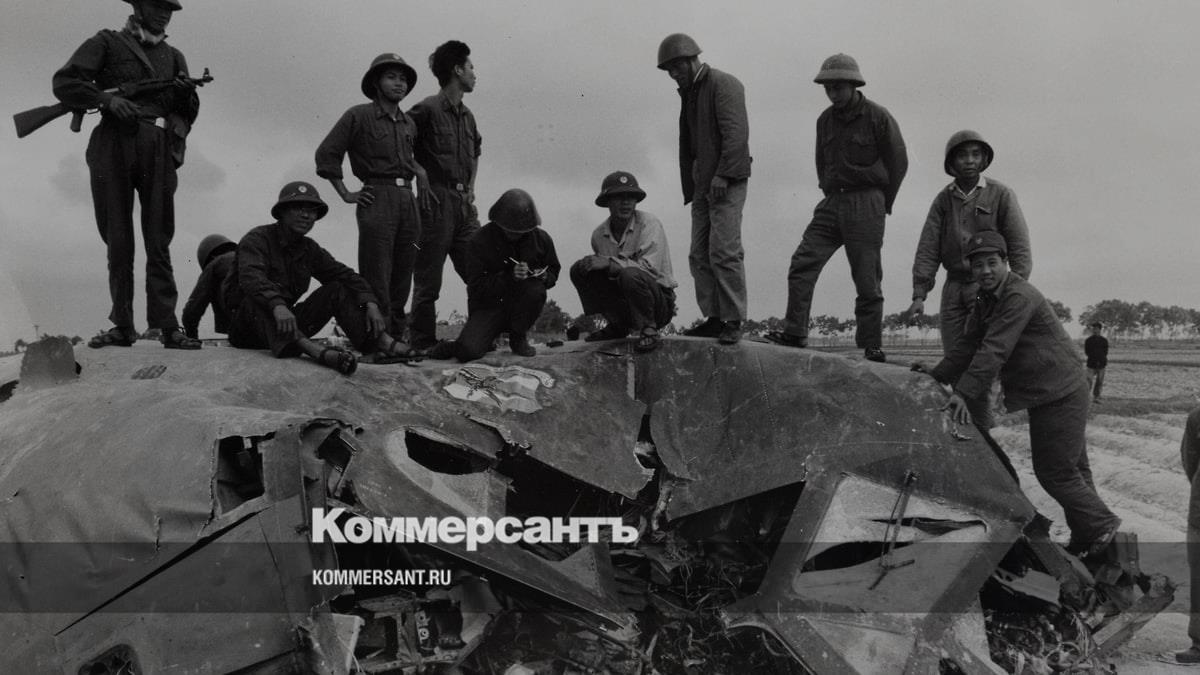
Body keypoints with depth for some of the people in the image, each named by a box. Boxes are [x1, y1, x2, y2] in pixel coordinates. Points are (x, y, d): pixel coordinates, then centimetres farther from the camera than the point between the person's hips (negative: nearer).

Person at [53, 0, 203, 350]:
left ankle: (168, 326, -10)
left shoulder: (173, 56, 20)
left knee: (158, 242, -5)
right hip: (113, 147, -1)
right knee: (117, 243, 0)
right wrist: (106, 99, -13)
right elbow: (64, 83, 2)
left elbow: (188, 112, 16)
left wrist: (185, 94, -6)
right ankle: (122, 326, 4)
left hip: (157, 151, 1)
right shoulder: (107, 43, 11)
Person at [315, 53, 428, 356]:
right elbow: (326, 154, 0)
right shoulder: (359, 116, 0)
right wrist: (346, 194, -4)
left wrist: (419, 171, 12)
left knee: (402, 277, 7)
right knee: (376, 278, -10)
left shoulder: (409, 123, 18)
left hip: (408, 200, 6)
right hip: (377, 198, -6)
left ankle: (396, 338, 13)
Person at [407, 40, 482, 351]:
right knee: (428, 283, -2)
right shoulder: (427, 110, -7)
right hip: (436, 205, -7)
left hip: (465, 206, 7)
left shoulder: (467, 115, 16)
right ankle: (422, 345, 4)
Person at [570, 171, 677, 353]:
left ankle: (648, 330, -14)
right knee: (579, 271, -6)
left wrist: (610, 264, -27)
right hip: (624, 303, 6)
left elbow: (650, 267, -24)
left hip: (659, 301, -6)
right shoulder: (599, 235, 5)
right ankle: (616, 326, 5)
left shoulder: (649, 224, -11)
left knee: (630, 275, -36)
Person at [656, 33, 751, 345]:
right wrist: (689, 188, 17)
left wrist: (723, 175, -21)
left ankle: (733, 321, -8)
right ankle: (714, 318, 10)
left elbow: (736, 133, -17)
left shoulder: (723, 85, -7)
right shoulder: (688, 92, 19)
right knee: (699, 255, 6)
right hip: (703, 186, 9)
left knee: (724, 252, -12)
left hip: (728, 183, -9)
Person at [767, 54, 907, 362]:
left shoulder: (878, 117, -4)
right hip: (832, 203, 5)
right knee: (802, 264, -8)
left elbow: (899, 163, 2)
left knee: (867, 279, -3)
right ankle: (795, 332, -8)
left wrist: (882, 205, 6)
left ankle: (872, 346, 5)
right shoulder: (825, 120, 11)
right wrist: (829, 192, 16)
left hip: (866, 205, -5)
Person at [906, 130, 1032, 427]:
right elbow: (928, 249, 1)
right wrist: (919, 295, -10)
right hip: (953, 287, 4)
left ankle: (982, 431, -13)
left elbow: (1019, 246, -7)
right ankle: (986, 428, 9)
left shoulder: (1000, 195, -3)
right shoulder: (943, 200, 7)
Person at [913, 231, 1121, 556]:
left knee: (1054, 471, -6)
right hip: (1046, 395, 10)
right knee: (1072, 470, 17)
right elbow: (968, 344, 13)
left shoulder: (1020, 297, -22)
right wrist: (938, 374, 1)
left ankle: (1103, 526, 9)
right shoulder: (985, 302, 10)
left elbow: (994, 350, -30)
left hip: (1061, 395, -10)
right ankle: (1085, 539, 26)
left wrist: (963, 393, -35)